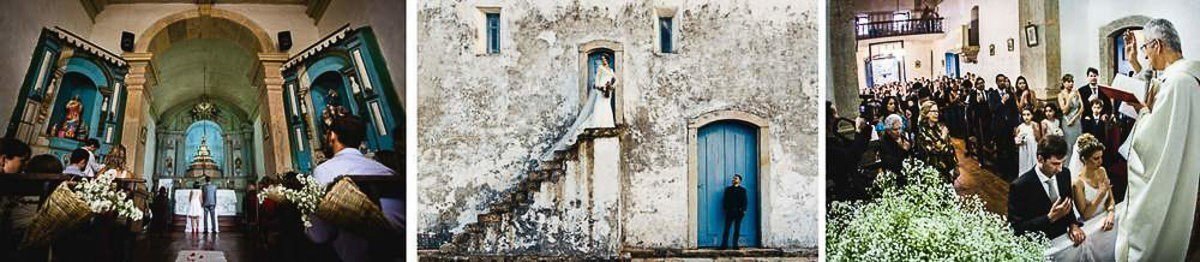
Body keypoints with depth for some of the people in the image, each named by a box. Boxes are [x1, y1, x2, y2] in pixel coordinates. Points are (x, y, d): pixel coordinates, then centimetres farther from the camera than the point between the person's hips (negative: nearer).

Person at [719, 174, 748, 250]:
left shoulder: (742, 190, 10)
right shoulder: (728, 189, 14)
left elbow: (744, 201, 5)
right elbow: (725, 200, 9)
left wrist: (743, 210, -7)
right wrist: (725, 209, -2)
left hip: (738, 212, 0)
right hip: (729, 211, 0)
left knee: (737, 229, 1)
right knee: (726, 228, -4)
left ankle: (735, 245, 5)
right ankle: (724, 245, -5)